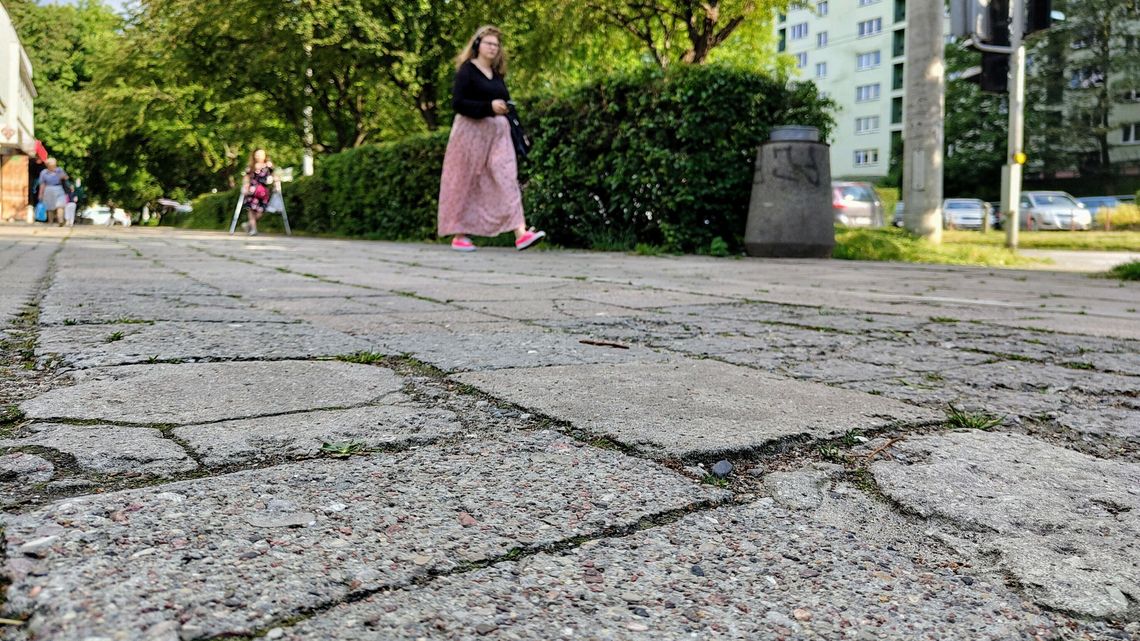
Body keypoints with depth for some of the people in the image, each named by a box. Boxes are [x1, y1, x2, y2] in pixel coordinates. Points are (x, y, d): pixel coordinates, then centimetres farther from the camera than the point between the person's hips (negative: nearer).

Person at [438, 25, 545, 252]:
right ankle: (459, 235, 12)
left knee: (507, 179, -8)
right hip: (472, 131, -5)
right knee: (465, 184, 1)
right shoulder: (467, 70, -3)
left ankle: (520, 233, -18)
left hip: (498, 133, 6)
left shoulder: (497, 74, 17)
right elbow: (457, 103, -13)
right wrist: (489, 107, -22)